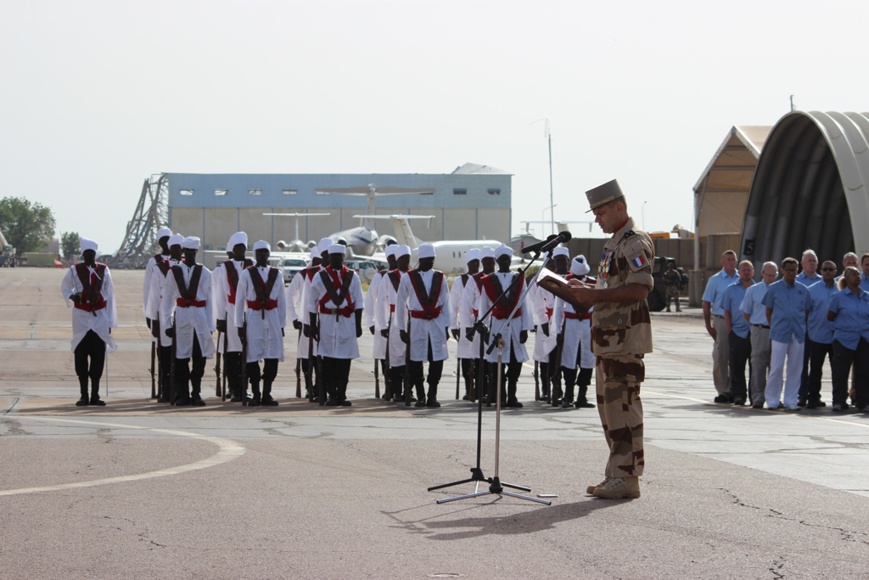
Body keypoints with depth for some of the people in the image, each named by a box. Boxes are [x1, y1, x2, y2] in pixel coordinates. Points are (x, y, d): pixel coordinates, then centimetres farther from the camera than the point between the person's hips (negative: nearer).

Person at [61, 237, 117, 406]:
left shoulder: (103, 270, 3)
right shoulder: (75, 270, 2)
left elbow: (109, 295, 6)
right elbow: (65, 287, 13)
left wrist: (110, 321, 4)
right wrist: (72, 296, -10)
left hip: (100, 317, 0)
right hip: (81, 317, 0)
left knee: (98, 357, -1)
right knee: (81, 356, -1)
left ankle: (95, 395, 5)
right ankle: (84, 395, 4)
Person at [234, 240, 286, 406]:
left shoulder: (276, 274, 9)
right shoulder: (246, 274, 3)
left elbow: (282, 301, 11)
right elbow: (239, 300, 4)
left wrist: (282, 324, 7)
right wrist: (239, 324, 1)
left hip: (272, 319, 2)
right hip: (253, 318, -2)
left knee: (272, 358, -1)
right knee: (252, 357, -3)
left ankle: (267, 394, 7)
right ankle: (255, 394, 5)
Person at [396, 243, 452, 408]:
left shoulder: (440, 278, 6)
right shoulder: (408, 278, 0)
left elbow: (445, 303, 8)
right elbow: (400, 304, 4)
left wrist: (446, 326, 4)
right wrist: (402, 328, 3)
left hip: (437, 324, 2)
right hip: (417, 324, -2)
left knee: (437, 360, -1)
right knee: (416, 361, 0)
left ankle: (432, 396, 8)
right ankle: (420, 396, 11)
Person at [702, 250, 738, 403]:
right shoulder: (715, 280, 4)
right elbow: (706, 303, 4)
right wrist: (708, 325, -3)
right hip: (720, 321, -2)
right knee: (720, 357, -2)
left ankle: (733, 390, 12)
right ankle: (722, 391, 3)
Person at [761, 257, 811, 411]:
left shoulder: (803, 290, 10)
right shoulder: (774, 288, 3)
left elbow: (807, 311, 16)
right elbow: (768, 311, 8)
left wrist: (801, 327, 8)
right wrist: (774, 327, 4)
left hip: (798, 334, 3)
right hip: (779, 334, -3)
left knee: (795, 369, 5)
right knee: (776, 368, -6)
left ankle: (791, 401, 11)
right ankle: (772, 400, 2)